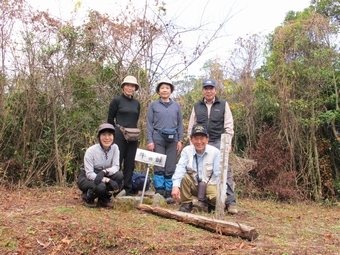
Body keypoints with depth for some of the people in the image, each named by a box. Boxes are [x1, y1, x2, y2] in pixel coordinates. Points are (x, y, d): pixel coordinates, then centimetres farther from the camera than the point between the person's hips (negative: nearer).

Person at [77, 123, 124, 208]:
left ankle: (104, 198, -1)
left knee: (119, 175, -24)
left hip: (103, 176, 5)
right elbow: (89, 174, -24)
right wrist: (108, 180, -37)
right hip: (87, 178, -5)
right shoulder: (91, 151, -23)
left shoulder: (115, 148, -11)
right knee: (101, 186, -36)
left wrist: (104, 172, -35)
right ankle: (87, 198, -2)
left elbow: (116, 167, -13)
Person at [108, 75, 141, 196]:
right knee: (117, 163, -2)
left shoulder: (137, 103, 12)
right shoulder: (117, 100, -2)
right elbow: (110, 119, 2)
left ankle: (128, 189, 14)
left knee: (130, 164, 7)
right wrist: (118, 130, 4)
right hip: (119, 136, -5)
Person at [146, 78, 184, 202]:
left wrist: (180, 140, 4)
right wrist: (149, 141, -5)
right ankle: (159, 193, 4)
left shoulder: (176, 106, 11)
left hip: (172, 139, 2)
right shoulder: (153, 105, 5)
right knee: (159, 167, -3)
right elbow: (149, 124, 3)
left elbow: (180, 124, 11)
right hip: (158, 138, -2)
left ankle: (168, 193, 9)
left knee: (171, 168, 2)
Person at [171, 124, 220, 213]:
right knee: (184, 176, -28)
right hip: (193, 185, 1)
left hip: (209, 185, -1)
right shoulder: (186, 150, -7)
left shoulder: (215, 152, -11)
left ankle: (208, 203, 9)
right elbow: (180, 169, -21)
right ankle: (187, 203, -6)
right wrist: (175, 186, -37)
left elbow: (219, 174, -12)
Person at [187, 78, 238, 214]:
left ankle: (230, 202, -7)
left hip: (218, 142, -2)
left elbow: (229, 126, 4)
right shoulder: (197, 106, 12)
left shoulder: (223, 105, 7)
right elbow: (191, 126, 13)